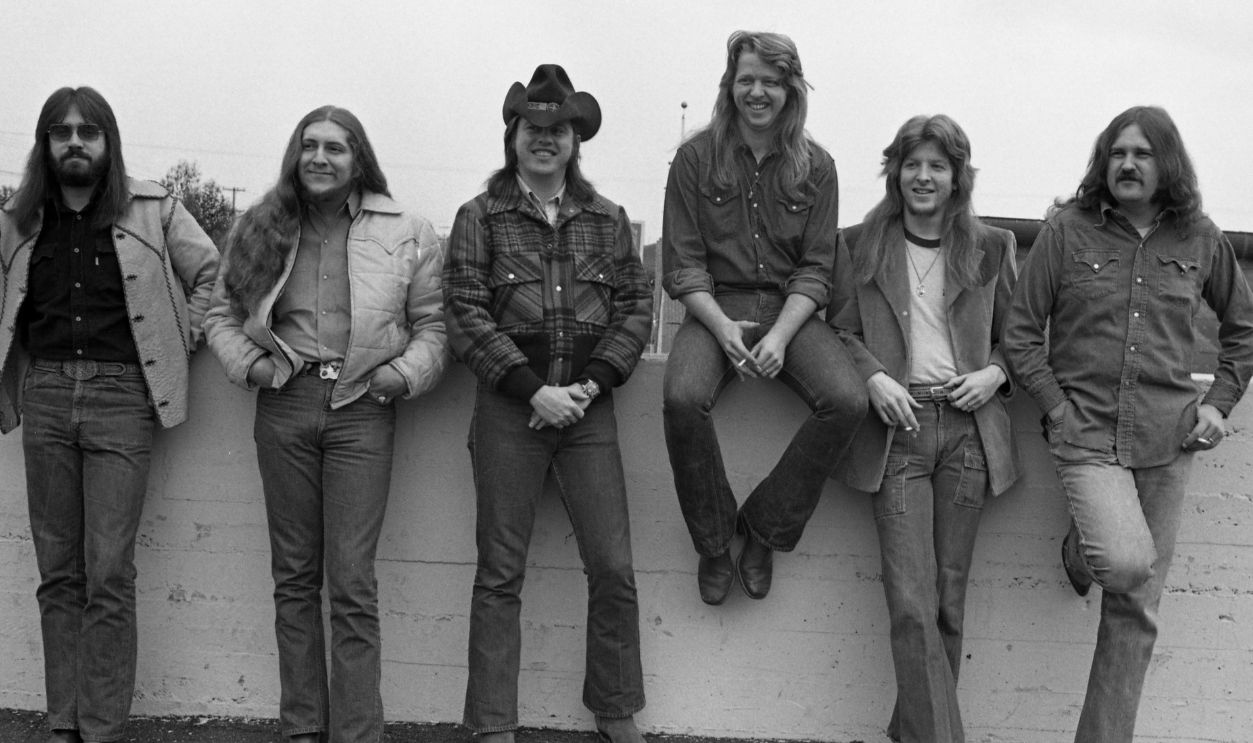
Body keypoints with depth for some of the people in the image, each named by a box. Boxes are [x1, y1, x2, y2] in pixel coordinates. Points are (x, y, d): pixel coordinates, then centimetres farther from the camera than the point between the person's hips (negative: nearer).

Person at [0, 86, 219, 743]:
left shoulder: (153, 209, 2)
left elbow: (211, 270, 8)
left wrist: (183, 339, 2)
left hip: (120, 393, -3)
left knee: (108, 573, -6)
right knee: (57, 571, 6)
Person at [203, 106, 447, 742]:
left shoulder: (406, 234, 3)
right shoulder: (261, 229, 9)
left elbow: (433, 323, 5)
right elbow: (222, 312, 14)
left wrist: (406, 374, -10)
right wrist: (247, 362, -3)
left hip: (362, 409, -3)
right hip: (284, 405, 3)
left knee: (352, 583, -5)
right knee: (294, 575, 9)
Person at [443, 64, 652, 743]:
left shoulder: (607, 220, 12)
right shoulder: (480, 217, 4)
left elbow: (636, 306, 7)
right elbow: (466, 314, -4)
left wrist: (592, 383, -7)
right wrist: (532, 387, -13)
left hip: (587, 406, 2)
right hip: (508, 407, -2)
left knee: (613, 569, 1)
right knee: (500, 573, 2)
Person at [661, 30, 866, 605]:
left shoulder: (815, 166, 5)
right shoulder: (696, 158, 2)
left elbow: (815, 269, 2)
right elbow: (682, 265, -1)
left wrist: (780, 336, -14)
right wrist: (722, 327, -17)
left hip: (789, 308, 2)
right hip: (715, 305, -1)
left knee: (848, 401, -25)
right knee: (683, 399, -32)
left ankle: (763, 526, -7)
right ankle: (714, 542, -9)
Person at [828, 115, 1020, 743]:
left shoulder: (991, 248, 11)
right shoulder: (860, 245, 9)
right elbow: (842, 330, 9)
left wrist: (994, 373, -2)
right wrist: (874, 377, -9)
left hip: (968, 427, 2)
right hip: (898, 425, -1)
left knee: (949, 600, 3)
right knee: (912, 604, -11)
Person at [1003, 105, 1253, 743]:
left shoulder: (1200, 240, 6)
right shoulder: (1066, 230, -1)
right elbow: (1021, 332, 1)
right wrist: (1057, 408, -7)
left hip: (1167, 440, 3)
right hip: (1086, 432, -2)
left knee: (1137, 609, 5)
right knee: (1127, 562, -25)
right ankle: (1083, 545, 12)